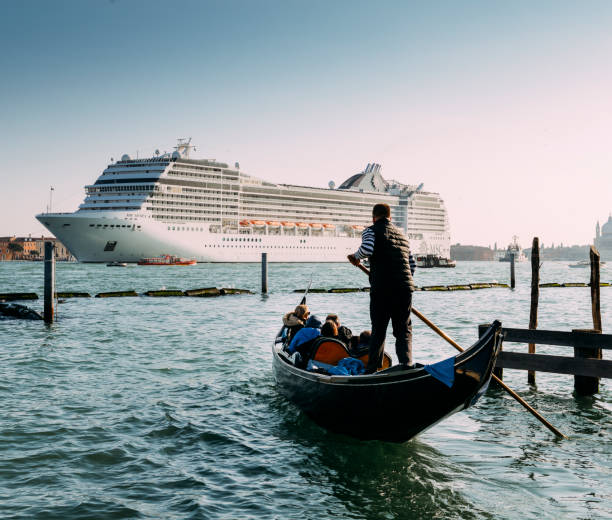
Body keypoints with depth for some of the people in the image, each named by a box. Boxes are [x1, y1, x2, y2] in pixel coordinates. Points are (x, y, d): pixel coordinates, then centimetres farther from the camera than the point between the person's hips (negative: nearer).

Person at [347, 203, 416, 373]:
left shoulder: (371, 230, 2)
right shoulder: (401, 234, 21)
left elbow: (367, 248, -20)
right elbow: (412, 264, 22)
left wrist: (356, 256, 0)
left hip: (381, 289, -4)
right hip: (405, 289, 4)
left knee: (378, 331, 7)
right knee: (404, 330, 11)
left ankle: (372, 370, 9)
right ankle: (406, 364, -5)